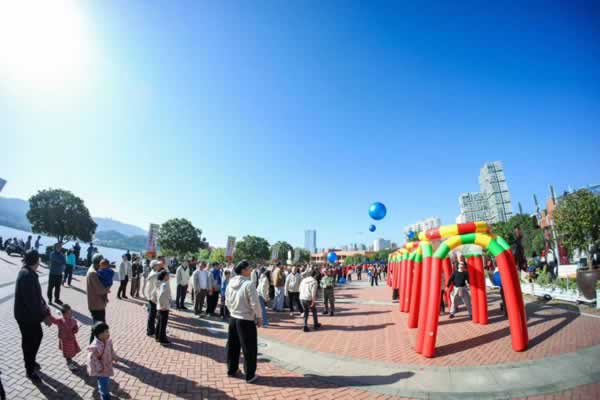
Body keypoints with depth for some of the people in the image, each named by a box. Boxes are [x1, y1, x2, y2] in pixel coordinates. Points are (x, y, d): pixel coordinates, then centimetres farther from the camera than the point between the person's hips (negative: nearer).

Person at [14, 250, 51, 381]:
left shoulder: (29, 273, 4)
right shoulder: (27, 275, -28)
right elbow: (31, 300, -29)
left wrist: (44, 305, 9)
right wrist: (43, 316, -23)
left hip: (31, 314, 9)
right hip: (26, 315, -9)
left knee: (38, 336, 22)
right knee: (29, 341, 7)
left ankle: (31, 361, 42)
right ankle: (30, 370, 24)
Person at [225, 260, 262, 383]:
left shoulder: (230, 283, 1)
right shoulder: (248, 284, -22)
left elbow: (227, 301, 10)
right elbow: (255, 303, -19)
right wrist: (259, 317, -6)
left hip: (233, 318, 7)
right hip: (247, 320, -7)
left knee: (233, 346, 20)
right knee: (249, 348, 7)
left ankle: (231, 369, 34)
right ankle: (250, 375, 16)